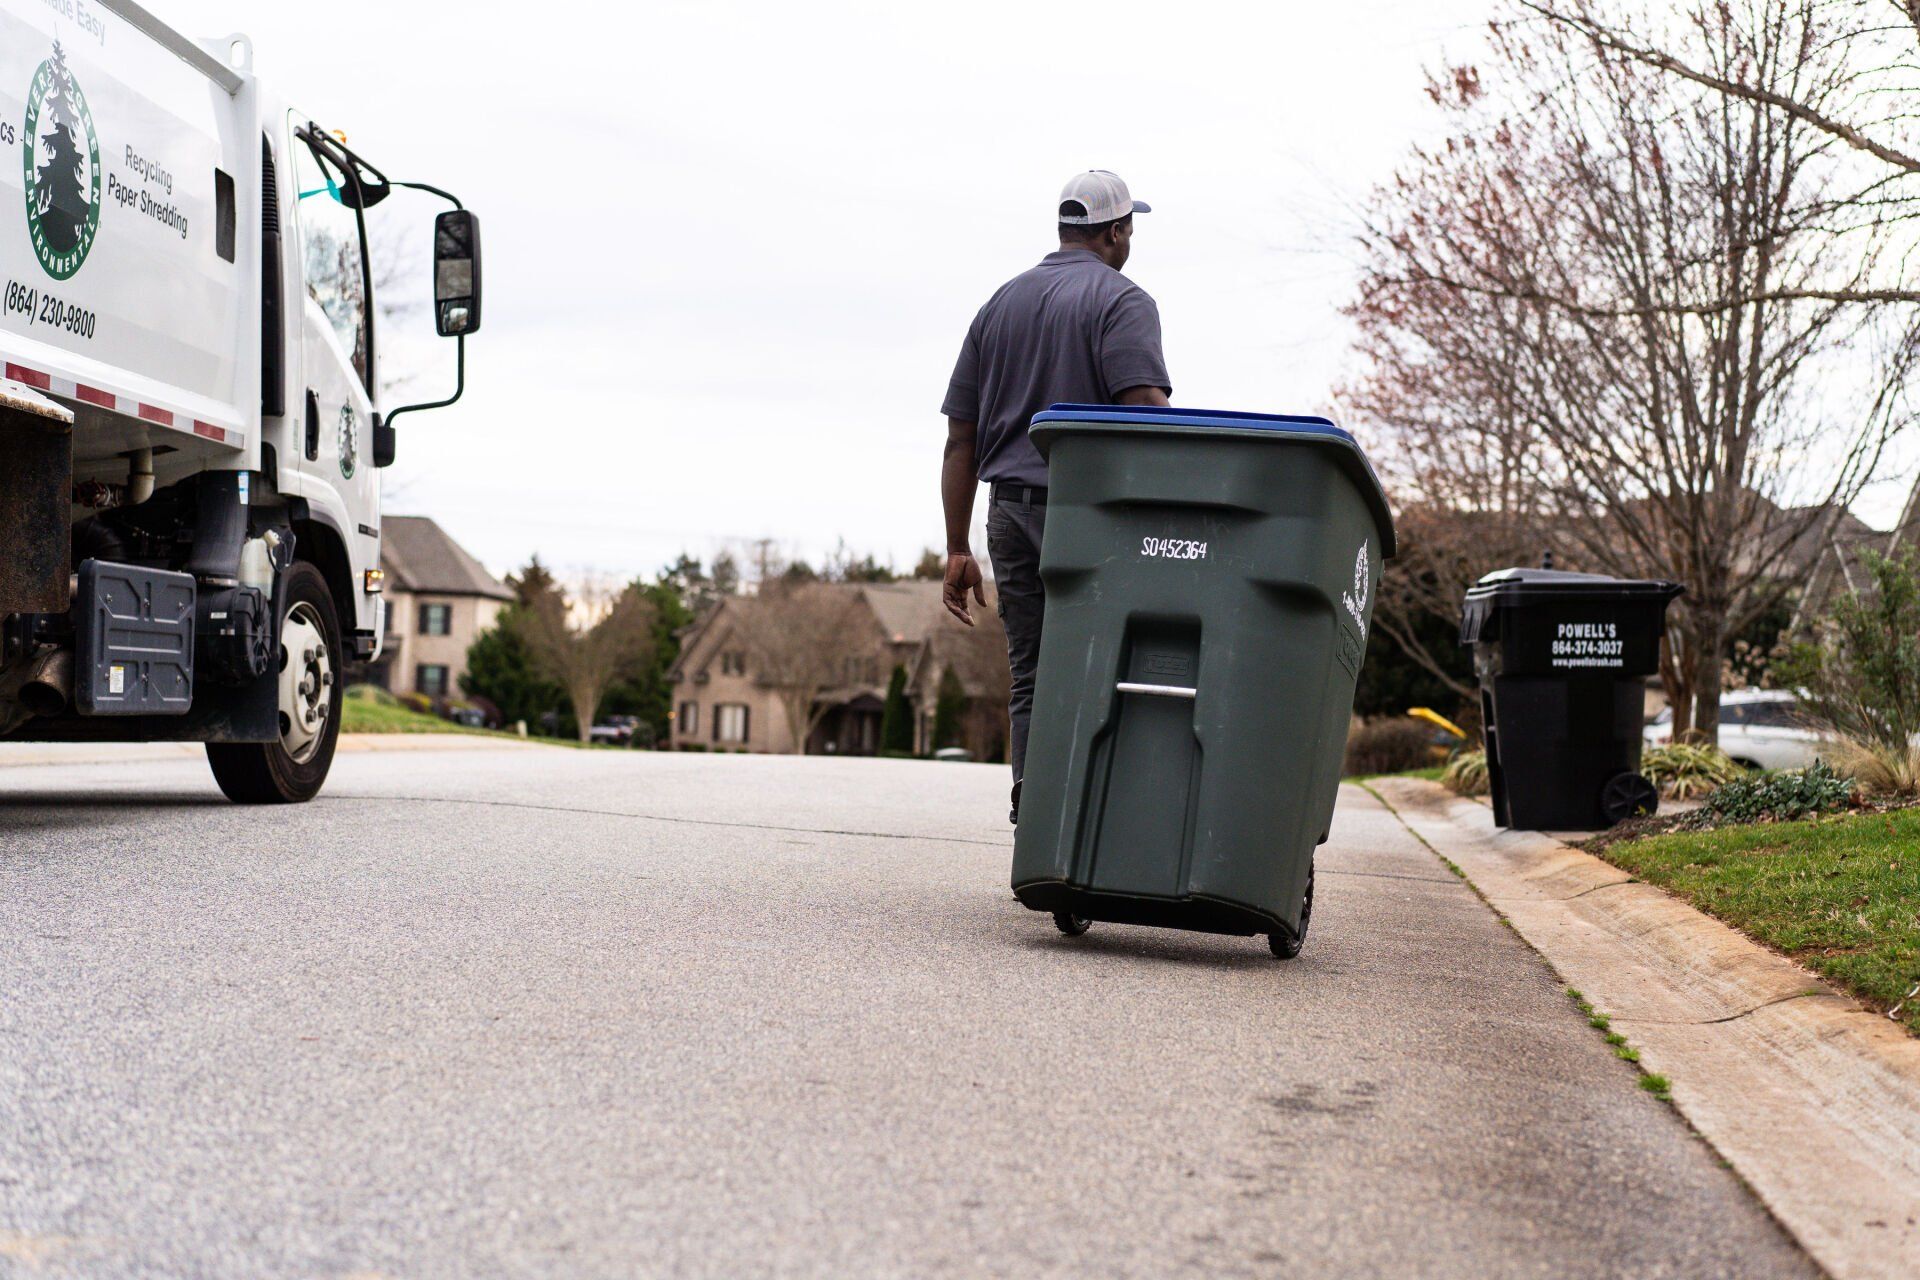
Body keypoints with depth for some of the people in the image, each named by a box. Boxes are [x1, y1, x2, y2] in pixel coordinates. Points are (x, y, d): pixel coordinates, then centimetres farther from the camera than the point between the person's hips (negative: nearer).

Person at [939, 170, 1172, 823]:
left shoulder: (1000, 302, 17)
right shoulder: (1121, 301, -1)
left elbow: (960, 439, 14)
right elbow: (1147, 414, -17)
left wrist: (957, 550, 15)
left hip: (1010, 511, 6)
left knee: (1030, 679, 8)